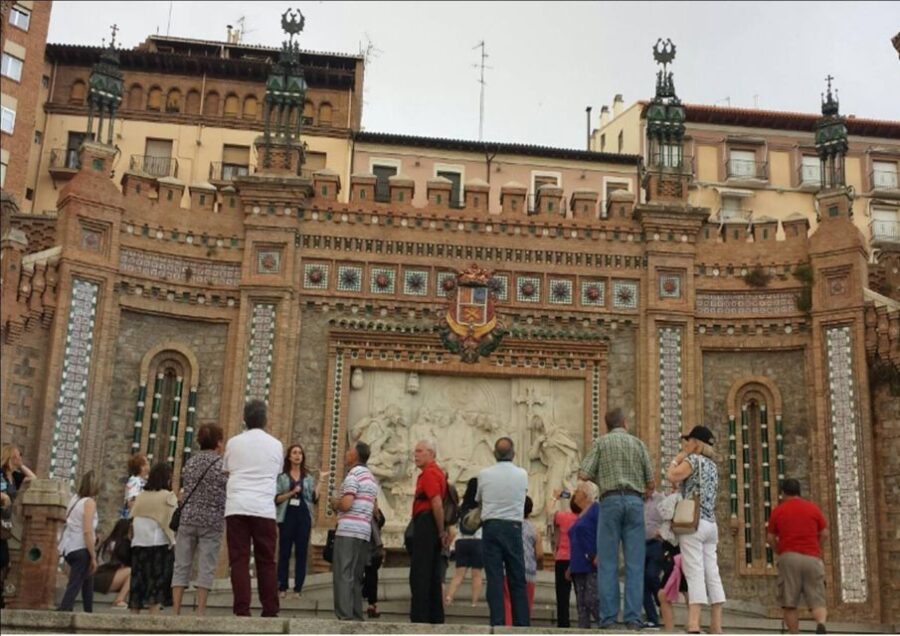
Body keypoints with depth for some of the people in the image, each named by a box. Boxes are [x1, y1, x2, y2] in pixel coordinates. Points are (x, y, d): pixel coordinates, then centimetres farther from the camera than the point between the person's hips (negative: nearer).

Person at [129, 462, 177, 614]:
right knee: (158, 581, -3)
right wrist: (173, 540, -3)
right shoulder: (168, 496, -5)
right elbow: (172, 522, -11)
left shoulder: (140, 496, 9)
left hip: (138, 544, 5)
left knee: (138, 581, 10)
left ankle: (134, 615, 11)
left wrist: (134, 538, 16)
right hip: (160, 544, -5)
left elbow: (132, 519, 9)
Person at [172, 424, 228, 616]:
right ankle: (200, 612, -3)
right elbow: (228, 494, -3)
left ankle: (175, 611, 3)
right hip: (212, 521, -4)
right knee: (206, 568, 0)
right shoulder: (222, 464, -3)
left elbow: (185, 490, 15)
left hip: (188, 519, 4)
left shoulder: (190, 463, 10)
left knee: (181, 565, 5)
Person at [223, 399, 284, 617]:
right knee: (266, 561, 6)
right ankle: (270, 610, 5)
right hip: (264, 508, 0)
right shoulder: (276, 445, 9)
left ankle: (242, 610, -6)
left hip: (236, 507, 0)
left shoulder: (234, 443, 9)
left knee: (239, 560, 0)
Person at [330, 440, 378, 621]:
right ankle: (356, 617, 9)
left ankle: (345, 617, -12)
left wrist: (334, 503, 4)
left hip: (348, 531, -8)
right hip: (365, 532, 8)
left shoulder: (354, 473, -7)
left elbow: (346, 504, -17)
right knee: (356, 577, 11)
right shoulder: (372, 477, 20)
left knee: (343, 575, -7)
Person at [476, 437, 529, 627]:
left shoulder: (484, 474, 0)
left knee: (494, 578, -1)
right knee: (517, 579, 6)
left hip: (490, 527, 0)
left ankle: (497, 622, -5)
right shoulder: (522, 474, 0)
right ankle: (521, 623, 4)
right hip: (513, 527, 0)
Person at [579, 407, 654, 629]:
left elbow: (585, 474, 0)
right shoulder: (638, 443, 12)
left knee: (607, 563, 0)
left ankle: (608, 617, -4)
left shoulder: (601, 442, 8)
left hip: (610, 501, -1)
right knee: (634, 563, 1)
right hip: (635, 501, 1)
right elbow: (650, 480, 11)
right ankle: (633, 617, -4)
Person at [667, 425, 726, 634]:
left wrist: (678, 457, 3)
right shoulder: (712, 465, 21)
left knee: (695, 573, -15)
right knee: (712, 574, 3)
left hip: (693, 522, -8)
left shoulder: (693, 459, -3)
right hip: (711, 524, 8)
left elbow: (672, 476, -13)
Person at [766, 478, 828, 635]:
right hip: (813, 558, 1)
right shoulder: (813, 507, 12)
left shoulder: (778, 510, 9)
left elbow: (770, 537, 10)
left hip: (789, 557, -1)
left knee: (790, 604, 3)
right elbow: (824, 533, 12)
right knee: (818, 602, 0)